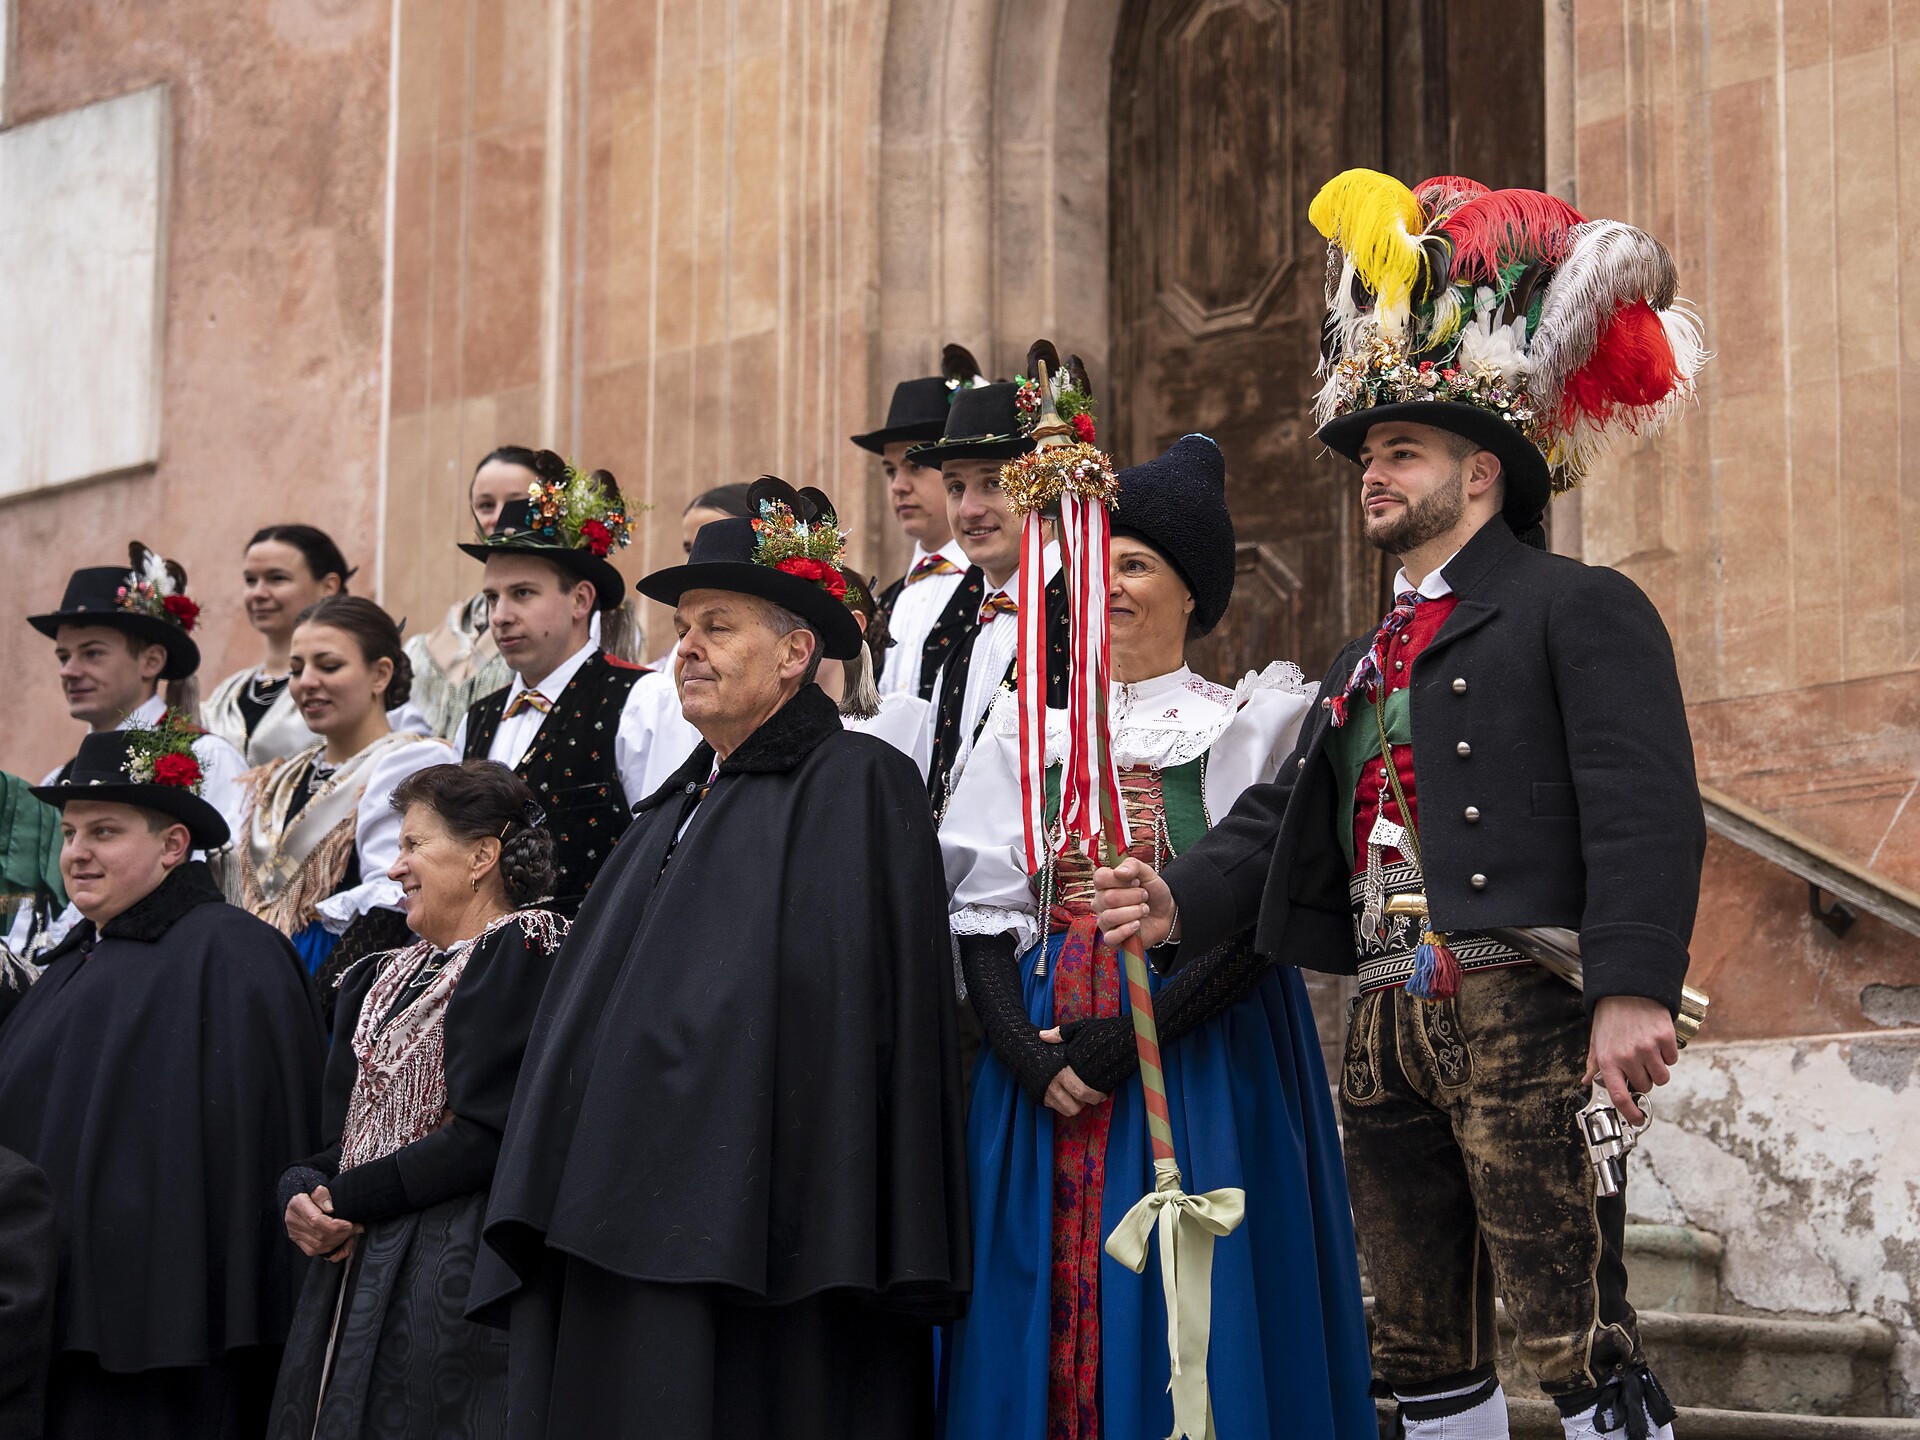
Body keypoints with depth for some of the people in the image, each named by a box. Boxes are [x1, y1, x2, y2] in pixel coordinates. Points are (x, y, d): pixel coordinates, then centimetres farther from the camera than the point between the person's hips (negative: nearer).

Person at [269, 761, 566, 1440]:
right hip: (353, 1272, 8)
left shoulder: (524, 946, -7)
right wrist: (301, 1194, -5)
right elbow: (335, 1129, 17)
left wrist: (346, 1199, -10)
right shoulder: (382, 978, 21)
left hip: (453, 1275, -8)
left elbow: (485, 1132, -16)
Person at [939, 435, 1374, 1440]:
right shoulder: (1028, 725, 12)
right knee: (1044, 1307, 3)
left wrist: (1138, 1034, -17)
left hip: (1200, 1046, -3)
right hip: (1043, 1048, 3)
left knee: (1178, 1314, -3)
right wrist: (1024, 1050, -10)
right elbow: (983, 908, 6)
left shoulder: (1253, 721, 1)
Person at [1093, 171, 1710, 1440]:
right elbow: (1287, 810, 17)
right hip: (1391, 1023, 8)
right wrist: (1185, 902, -2)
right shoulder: (1371, 659, 25)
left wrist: (1634, 987, -24)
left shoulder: (1578, 609, -2)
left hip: (1520, 1012, -8)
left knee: (1577, 1328, -10)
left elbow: (1646, 808, -13)